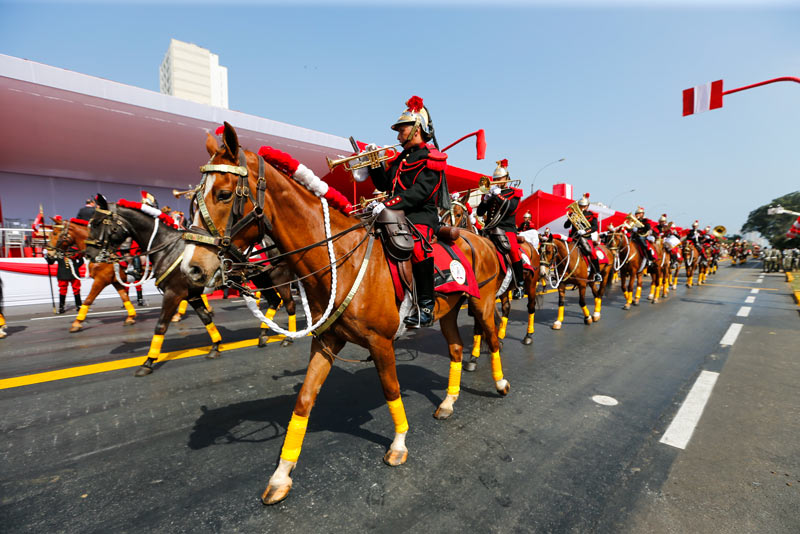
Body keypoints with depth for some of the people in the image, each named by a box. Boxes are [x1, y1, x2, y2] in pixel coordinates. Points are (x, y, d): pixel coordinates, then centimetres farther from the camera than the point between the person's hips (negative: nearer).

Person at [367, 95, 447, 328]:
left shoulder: (430, 158, -2)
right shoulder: (401, 158, 25)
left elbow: (419, 192, -17)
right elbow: (384, 185, 25)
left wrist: (389, 204, -26)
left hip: (421, 215, -9)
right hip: (398, 215, 9)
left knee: (417, 243, -38)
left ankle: (426, 306, -28)